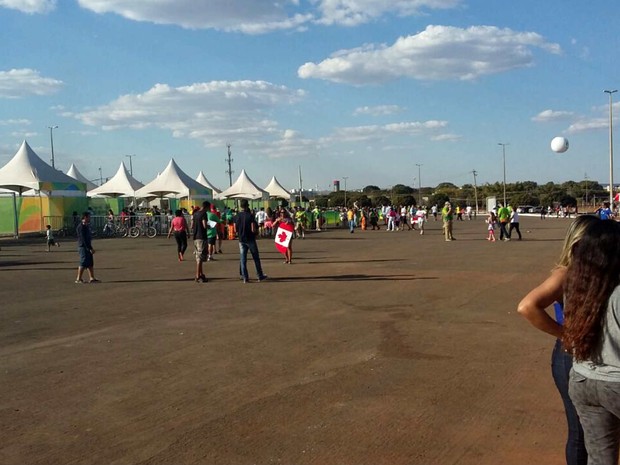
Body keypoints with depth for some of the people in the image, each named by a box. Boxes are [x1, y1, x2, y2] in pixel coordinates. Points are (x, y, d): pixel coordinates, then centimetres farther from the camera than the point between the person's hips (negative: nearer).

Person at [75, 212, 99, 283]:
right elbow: (84, 239, -21)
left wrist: (91, 248, 17)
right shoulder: (81, 227, -16)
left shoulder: (86, 226, 15)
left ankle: (91, 278, 14)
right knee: (83, 263, -7)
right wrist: (90, 248, -22)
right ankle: (78, 279, -1)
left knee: (90, 263, 10)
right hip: (83, 247, -10)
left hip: (87, 247, 10)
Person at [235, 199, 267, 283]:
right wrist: (257, 231, 3)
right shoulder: (250, 216, -13)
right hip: (250, 239, -3)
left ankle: (245, 277, 5)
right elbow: (253, 230, -17)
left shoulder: (237, 216, -1)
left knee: (243, 259, 8)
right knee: (256, 258, 9)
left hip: (241, 240, 4)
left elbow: (235, 229, 3)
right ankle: (260, 276, 15)